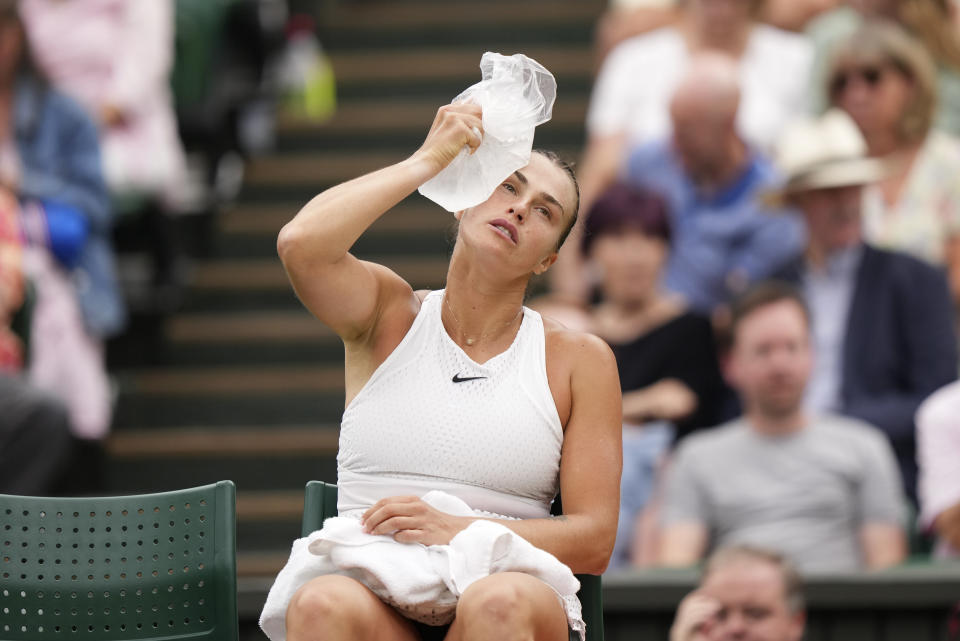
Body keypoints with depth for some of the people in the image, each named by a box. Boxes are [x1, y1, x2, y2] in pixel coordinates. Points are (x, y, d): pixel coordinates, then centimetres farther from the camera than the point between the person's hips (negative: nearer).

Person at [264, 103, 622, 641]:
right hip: (372, 589, 0)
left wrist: (460, 532, -12)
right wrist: (428, 160, 4)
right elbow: (300, 244, -7)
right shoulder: (390, 313, 16)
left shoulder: (579, 359, 14)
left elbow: (594, 541, 5)